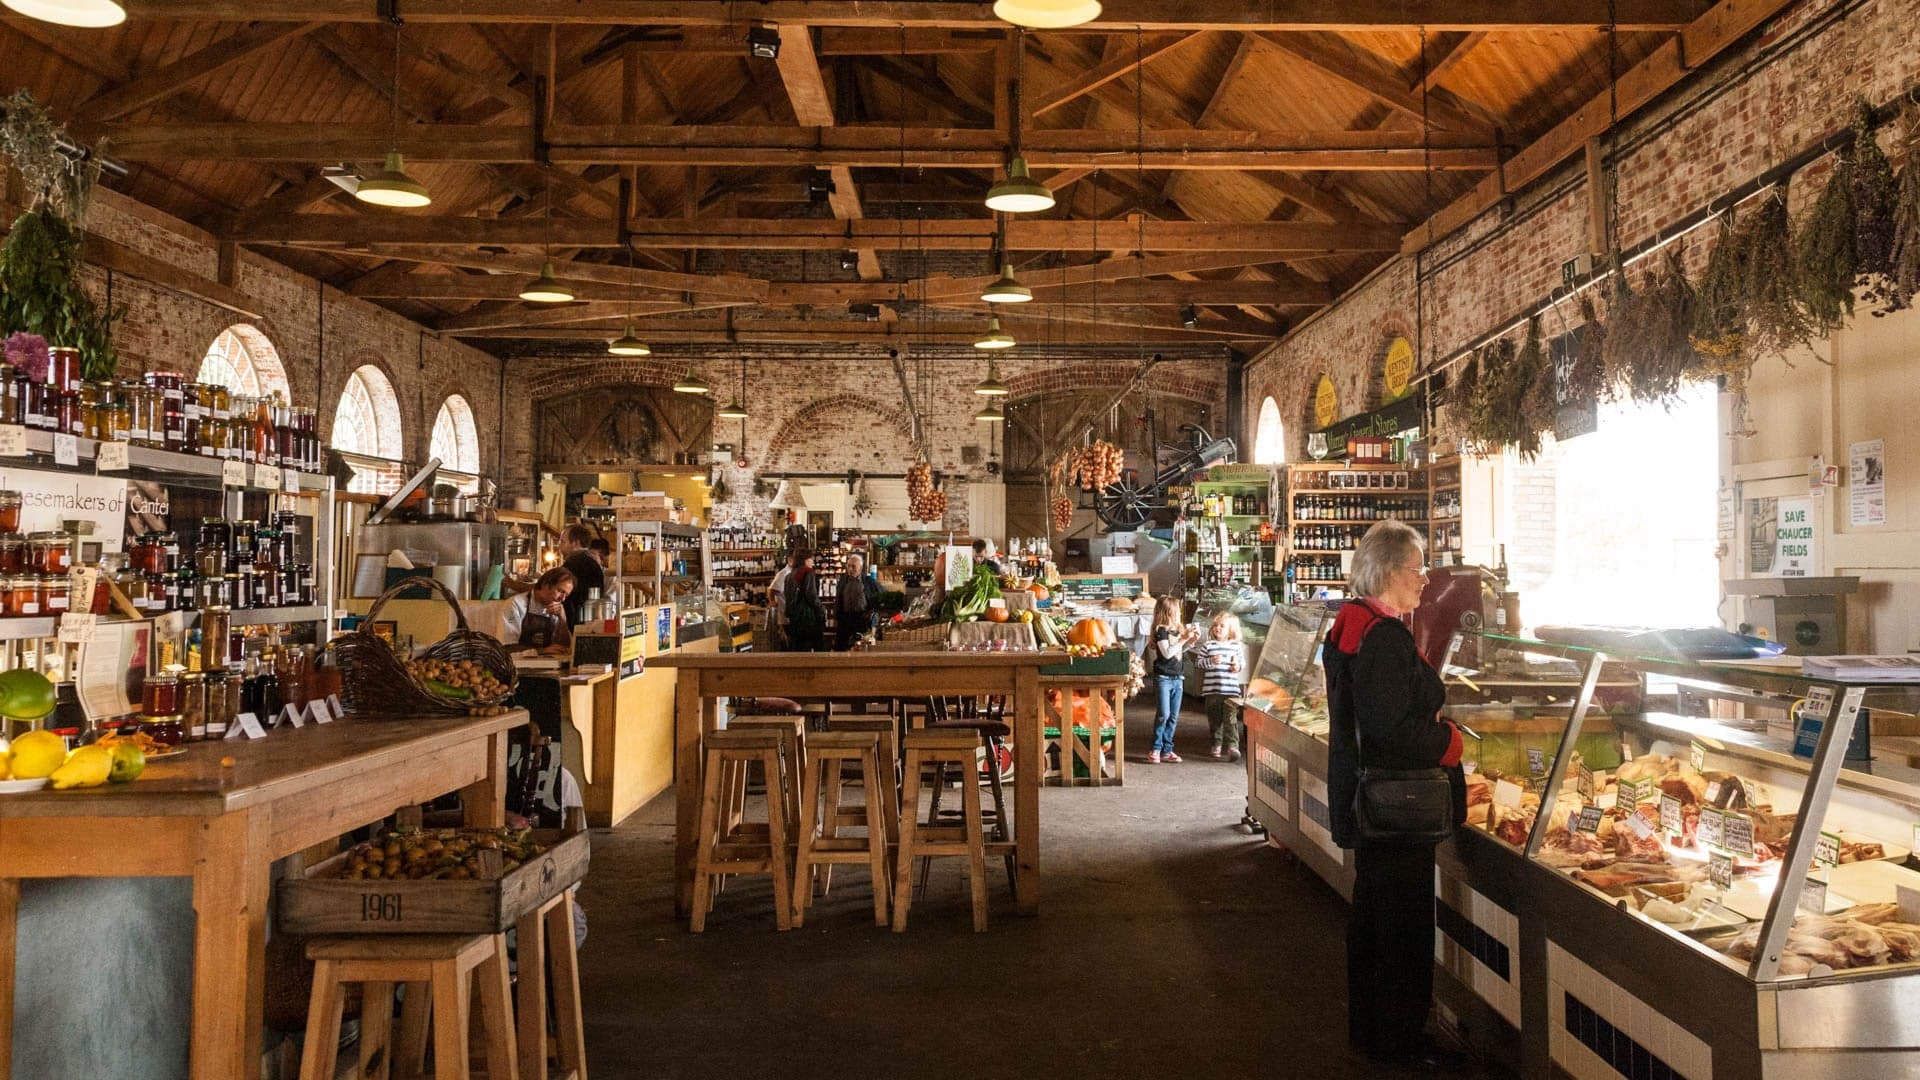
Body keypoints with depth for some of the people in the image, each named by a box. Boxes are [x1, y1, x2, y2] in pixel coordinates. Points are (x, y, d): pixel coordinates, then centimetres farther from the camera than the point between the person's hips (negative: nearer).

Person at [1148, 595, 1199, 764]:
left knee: (1174, 716, 7)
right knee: (1163, 714, -10)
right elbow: (1167, 653, -20)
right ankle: (1155, 749, 0)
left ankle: (1167, 750, 13)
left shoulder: (1178, 629, 9)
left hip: (1177, 678, 7)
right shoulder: (1161, 630, -11)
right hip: (1163, 678, -7)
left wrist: (1191, 640, 7)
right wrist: (1183, 639, -19)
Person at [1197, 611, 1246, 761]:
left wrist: (1238, 666, -6)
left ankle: (1232, 746, -8)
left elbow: (1243, 662, 15)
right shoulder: (1208, 646, 2)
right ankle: (1217, 745, 21)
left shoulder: (1236, 646, 5)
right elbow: (1198, 661, 0)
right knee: (1214, 719, 9)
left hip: (1231, 690, -1)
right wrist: (1211, 661, -16)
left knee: (1231, 719, -7)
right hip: (1212, 689, 1)